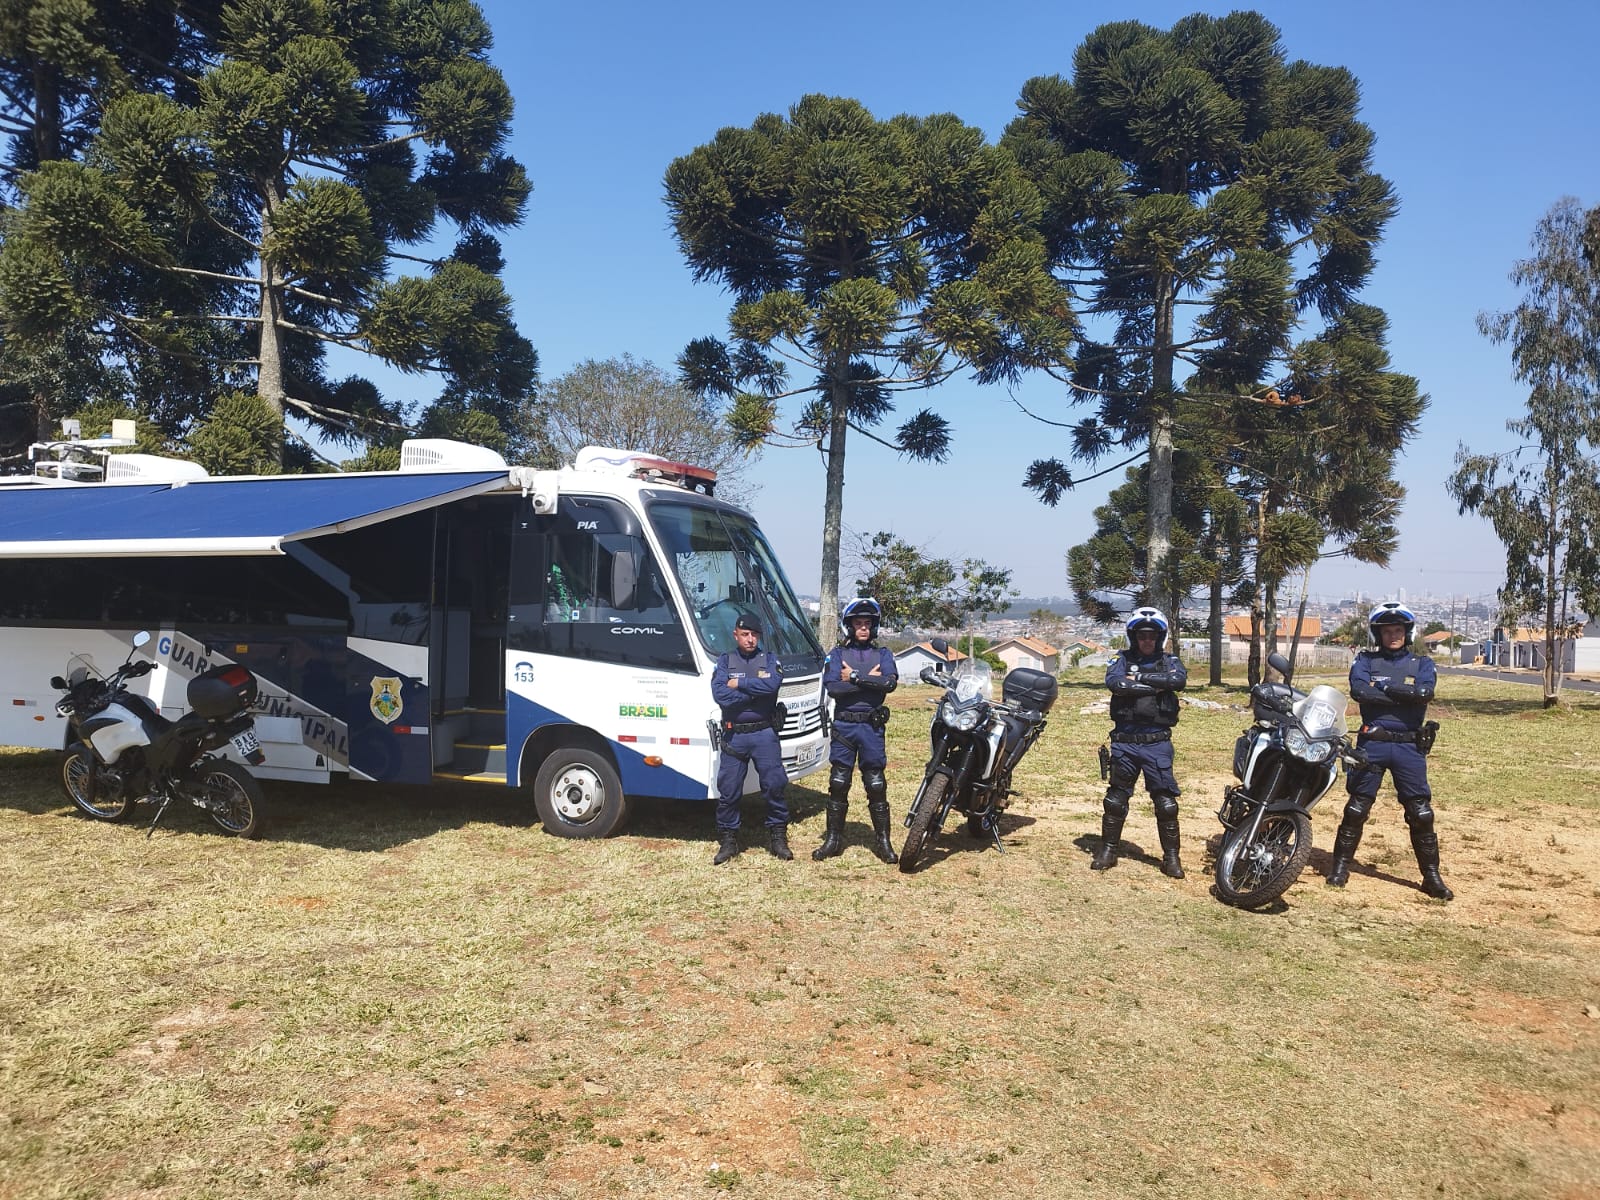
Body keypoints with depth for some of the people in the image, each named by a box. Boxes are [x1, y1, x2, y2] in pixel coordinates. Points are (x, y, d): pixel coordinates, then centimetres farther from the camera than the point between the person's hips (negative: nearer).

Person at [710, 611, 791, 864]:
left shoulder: (769, 660, 7)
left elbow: (772, 685, -16)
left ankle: (778, 837, 13)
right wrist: (756, 689, -11)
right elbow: (720, 694, -11)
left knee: (774, 786, -1)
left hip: (764, 733, 0)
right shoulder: (725, 661, 6)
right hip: (733, 735, 1)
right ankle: (728, 840, 16)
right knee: (728, 790, 4)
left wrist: (739, 684, -11)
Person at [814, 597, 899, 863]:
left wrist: (854, 677, -13)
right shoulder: (837, 655, 6)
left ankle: (882, 841, 11)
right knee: (838, 783, 4)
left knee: (876, 785, 3)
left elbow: (891, 682, -13)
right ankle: (833, 839, 13)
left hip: (872, 726, 0)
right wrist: (869, 680, -12)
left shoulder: (882, 654, 7)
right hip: (843, 725, 0)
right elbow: (831, 687, -11)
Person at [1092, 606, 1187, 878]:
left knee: (1166, 802, 0)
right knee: (1116, 799, 9)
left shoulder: (1169, 661, 8)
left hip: (1157, 742, 0)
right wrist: (1155, 686, -16)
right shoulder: (1123, 659, 6)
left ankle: (1171, 856, 11)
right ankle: (1107, 850, 20)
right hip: (1124, 741, 0)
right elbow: (1114, 682, -16)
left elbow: (1179, 680, -16)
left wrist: (1139, 677, -13)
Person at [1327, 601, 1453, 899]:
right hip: (1372, 743, -1)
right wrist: (1402, 695, -12)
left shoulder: (1422, 663, 9)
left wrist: (1383, 688, -11)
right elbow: (1358, 690, -14)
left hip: (1409, 746, 1)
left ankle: (1432, 876, 12)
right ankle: (1340, 867, 15)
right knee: (1356, 808, 4)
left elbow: (1425, 692, -13)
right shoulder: (1365, 661, 7)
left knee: (1421, 813, 2)